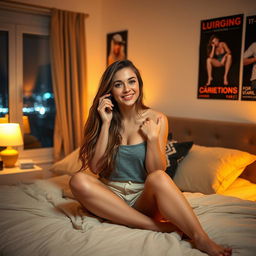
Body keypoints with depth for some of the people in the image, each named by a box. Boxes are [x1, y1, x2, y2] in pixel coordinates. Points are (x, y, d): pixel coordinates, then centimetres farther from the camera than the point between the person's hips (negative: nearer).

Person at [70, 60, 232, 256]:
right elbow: (95, 167, -9)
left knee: (159, 178, -35)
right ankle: (156, 226, -27)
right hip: (111, 195, 2)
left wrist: (153, 138, -17)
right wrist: (106, 124, -13)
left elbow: (157, 172, -4)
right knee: (78, 181, -30)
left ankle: (201, 239, -30)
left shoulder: (157, 119, -3)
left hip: (144, 197, -2)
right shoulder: (103, 118, 1)